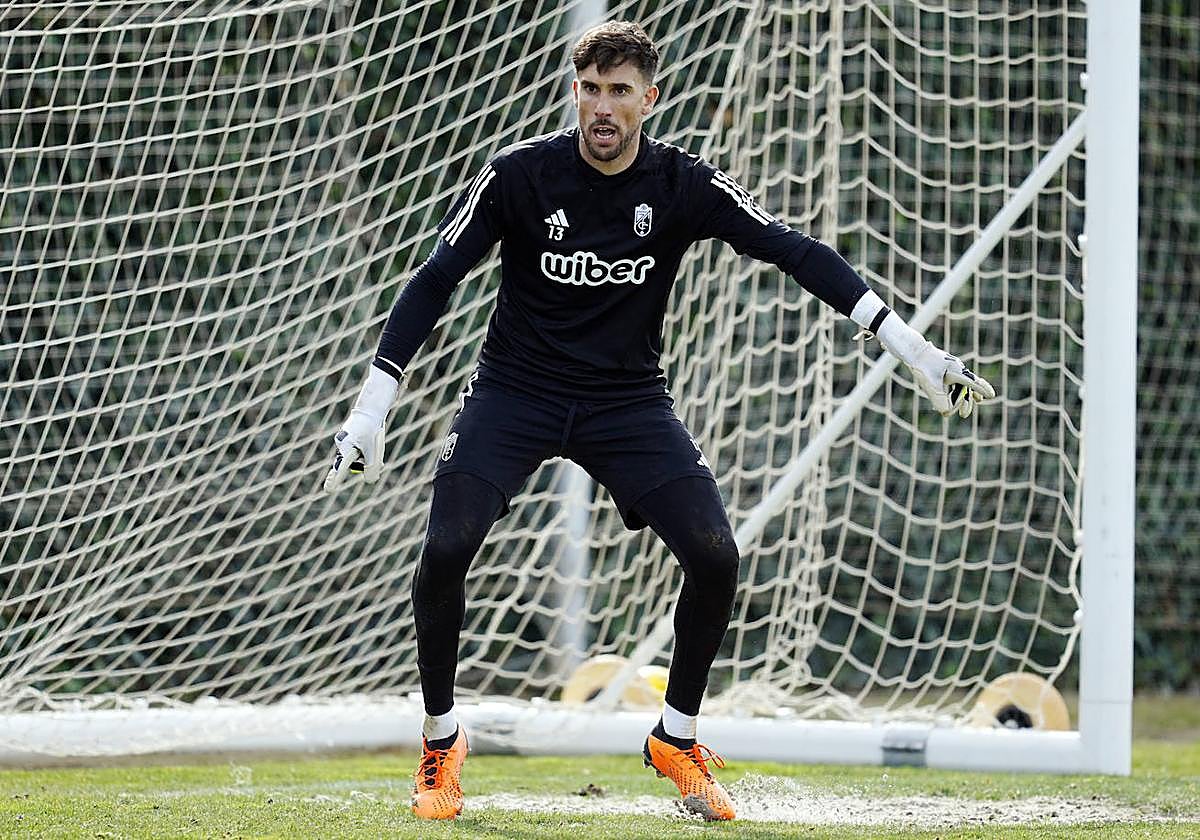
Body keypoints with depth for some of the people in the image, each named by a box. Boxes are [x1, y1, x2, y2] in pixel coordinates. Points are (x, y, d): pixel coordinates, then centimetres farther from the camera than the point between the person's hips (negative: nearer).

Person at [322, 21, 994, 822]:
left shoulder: (684, 185, -11)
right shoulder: (520, 174, -14)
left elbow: (796, 252, -13)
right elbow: (435, 281, -10)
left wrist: (909, 344, -20)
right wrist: (374, 405, -15)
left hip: (630, 400, 1)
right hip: (516, 390, -1)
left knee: (715, 558, -14)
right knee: (445, 550, -20)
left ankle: (677, 739, 10)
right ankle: (442, 740, 3)